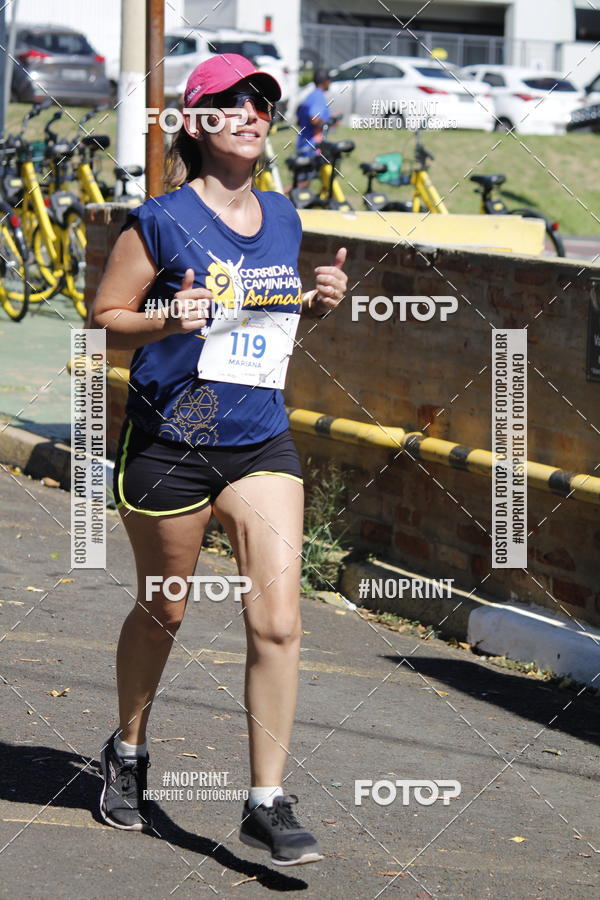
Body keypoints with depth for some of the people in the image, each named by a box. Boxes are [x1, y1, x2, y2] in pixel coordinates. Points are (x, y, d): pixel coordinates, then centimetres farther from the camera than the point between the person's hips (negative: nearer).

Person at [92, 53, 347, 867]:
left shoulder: (284, 218, 8)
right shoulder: (161, 222, -8)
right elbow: (105, 319, -4)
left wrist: (319, 303, 2)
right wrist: (167, 321, -22)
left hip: (261, 444, 4)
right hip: (169, 442, -4)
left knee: (278, 622, -7)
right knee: (162, 611, 13)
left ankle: (268, 804, 1)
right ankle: (128, 751, 38)